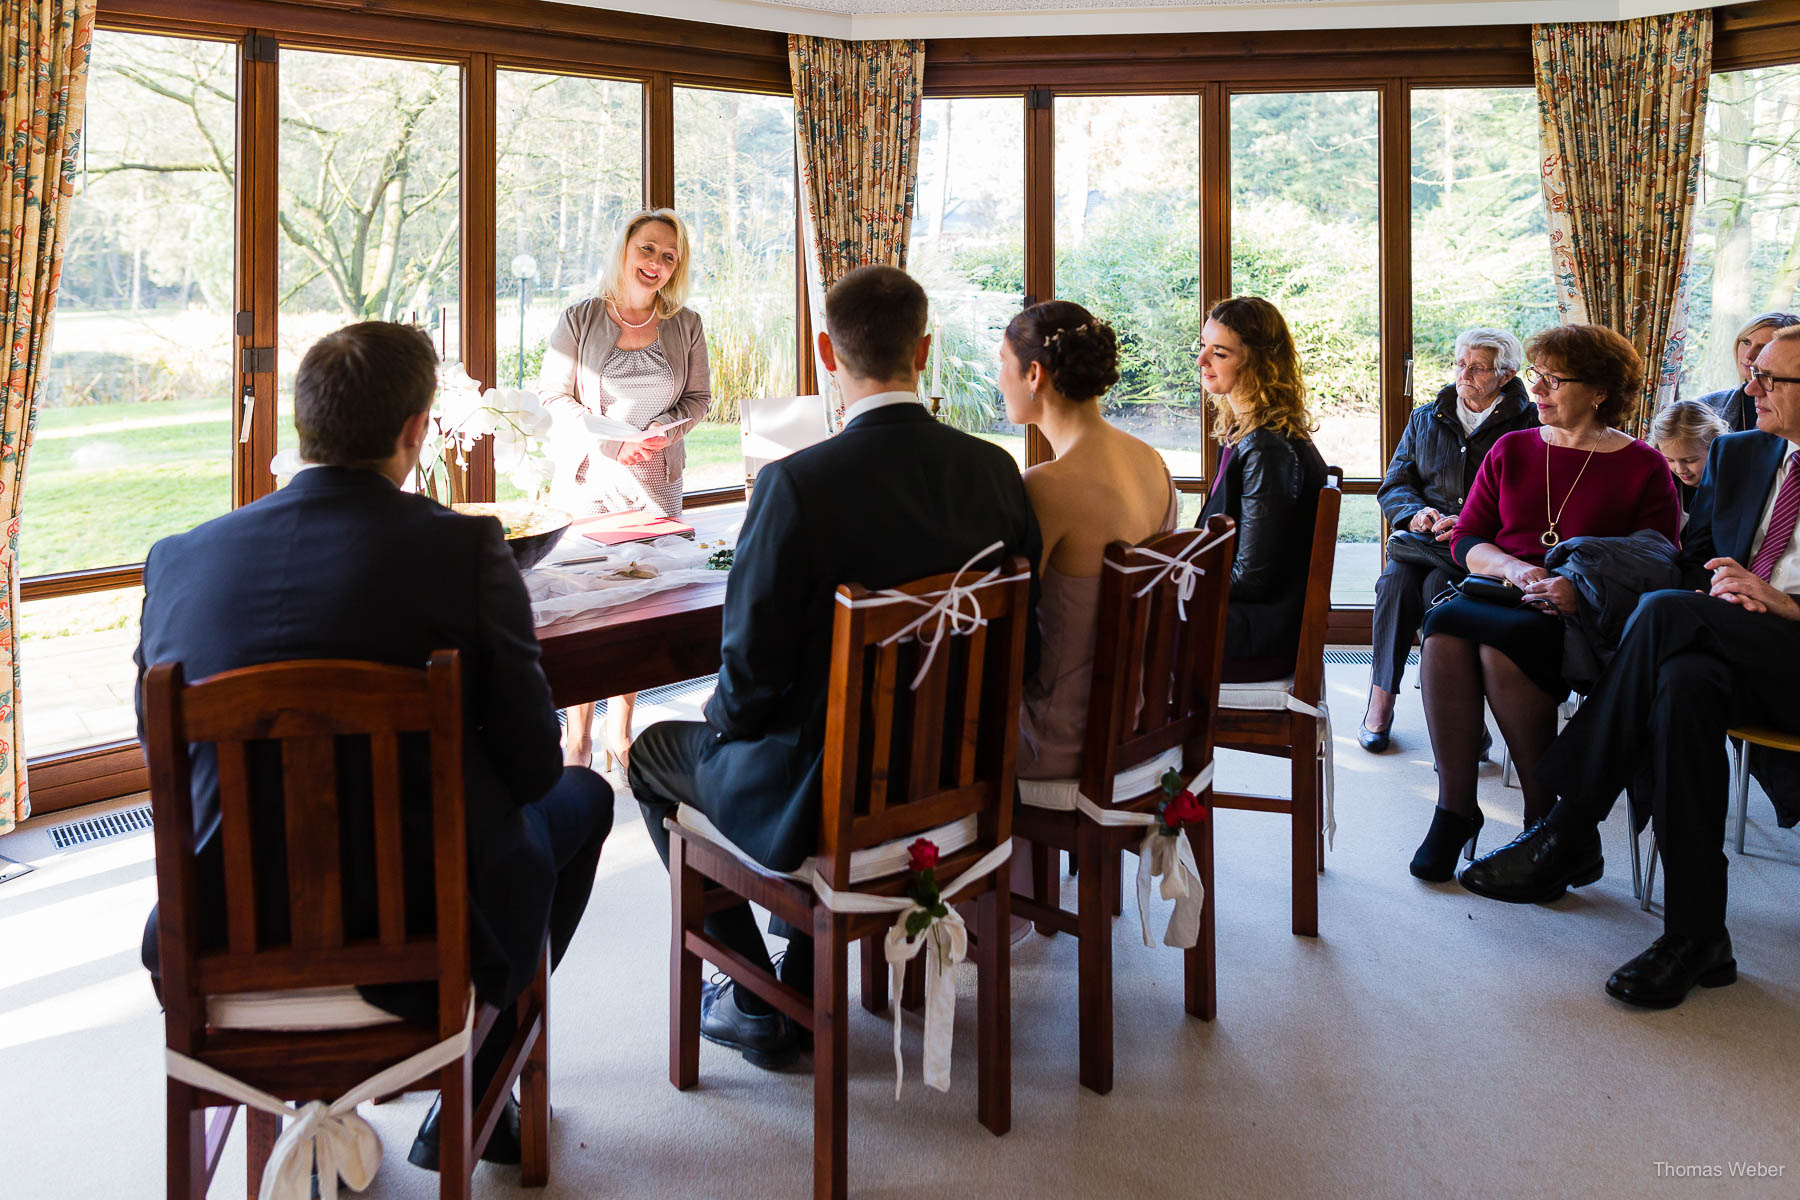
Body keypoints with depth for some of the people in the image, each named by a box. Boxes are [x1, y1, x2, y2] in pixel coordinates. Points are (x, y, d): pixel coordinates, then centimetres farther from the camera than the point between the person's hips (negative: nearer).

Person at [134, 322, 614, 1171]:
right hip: (425, 938, -4)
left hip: (228, 936, 5)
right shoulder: (464, 548, -15)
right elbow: (530, 760, -10)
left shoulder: (180, 558, -3)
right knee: (581, 795, 24)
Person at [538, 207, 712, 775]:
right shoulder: (579, 319, -2)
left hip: (655, 484, 2)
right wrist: (602, 440, -16)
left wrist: (665, 432, -10)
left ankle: (620, 734, 17)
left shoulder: (686, 325, 5)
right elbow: (553, 395, -1)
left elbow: (699, 397, 10)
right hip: (586, 480, -2)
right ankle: (577, 738, 9)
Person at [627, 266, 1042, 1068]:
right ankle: (808, 981, 38)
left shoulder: (795, 483, -24)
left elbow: (750, 675, -19)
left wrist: (727, 715, 4)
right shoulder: (995, 471, -7)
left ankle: (756, 1005, 25)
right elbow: (1022, 648, 1)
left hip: (817, 799, -6)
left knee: (657, 752, 23)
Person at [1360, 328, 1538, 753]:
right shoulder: (1425, 419, 18)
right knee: (1397, 577, -30)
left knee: (1439, 584, -34)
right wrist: (1415, 512, -7)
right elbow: (1394, 485, 16)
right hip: (1425, 538, 4)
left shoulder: (1528, 424, 4)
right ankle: (1380, 698, -25)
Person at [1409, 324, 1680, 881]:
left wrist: (1584, 590, -20)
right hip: (1500, 597, 4)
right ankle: (1455, 807, -24)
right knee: (1444, 623, -32)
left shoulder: (1642, 467, 7)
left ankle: (1544, 816, -20)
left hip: (1588, 619, -4)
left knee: (1501, 638, -36)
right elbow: (1466, 541, 12)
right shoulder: (1511, 450, 18)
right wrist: (1514, 568, -10)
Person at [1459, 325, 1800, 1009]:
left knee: (1663, 613, -30)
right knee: (1683, 685, -31)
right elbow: (1690, 562, 19)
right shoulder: (1735, 455, 21)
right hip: (1727, 657, 4)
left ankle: (1569, 836, -25)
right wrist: (1712, 587, -4)